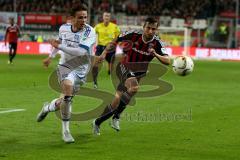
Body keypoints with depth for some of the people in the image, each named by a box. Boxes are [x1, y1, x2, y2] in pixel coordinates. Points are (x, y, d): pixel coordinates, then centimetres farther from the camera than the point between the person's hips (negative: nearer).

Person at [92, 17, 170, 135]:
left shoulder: (157, 43, -14)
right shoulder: (134, 34, -17)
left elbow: (167, 61, -22)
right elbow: (116, 40, -1)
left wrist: (155, 54, -39)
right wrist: (104, 53, -7)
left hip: (139, 72, 3)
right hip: (124, 68, -3)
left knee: (118, 100, 1)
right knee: (134, 87, -32)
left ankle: (97, 122, 23)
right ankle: (116, 117, -19)